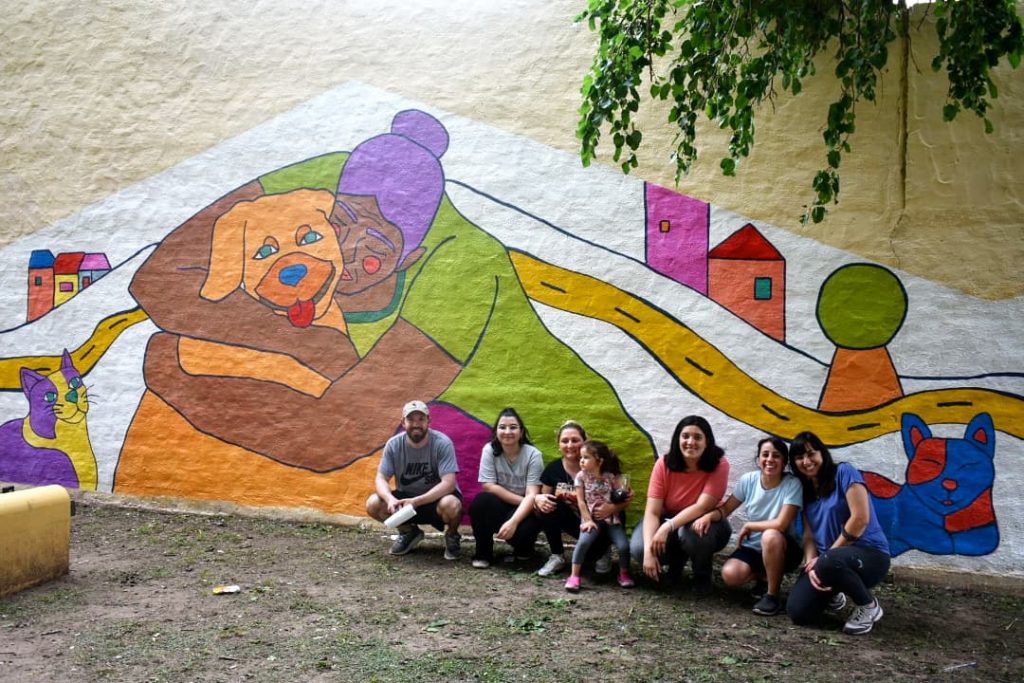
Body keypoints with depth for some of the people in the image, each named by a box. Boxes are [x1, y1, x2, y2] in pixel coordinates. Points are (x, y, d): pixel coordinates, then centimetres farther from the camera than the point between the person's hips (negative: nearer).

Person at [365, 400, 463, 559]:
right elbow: (381, 479, -11)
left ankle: (452, 535, -1)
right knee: (373, 504, -20)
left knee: (451, 505, -37)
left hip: (437, 498, -4)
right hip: (406, 498, 4)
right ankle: (408, 531, 9)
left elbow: (448, 483, -28)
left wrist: (416, 501, -38)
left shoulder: (442, 443, -21)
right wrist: (390, 498, -34)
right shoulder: (393, 444, -11)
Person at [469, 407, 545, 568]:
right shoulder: (489, 450, -10)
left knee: (522, 530, -33)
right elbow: (489, 486, -14)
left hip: (525, 510, -1)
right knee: (480, 501, -30)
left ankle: (524, 548, 7)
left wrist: (513, 522, -35)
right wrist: (521, 500, -19)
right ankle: (483, 553, -7)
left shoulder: (533, 455, -15)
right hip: (499, 506, 2)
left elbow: (532, 495, -21)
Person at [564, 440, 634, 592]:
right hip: (592, 518, -1)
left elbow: (621, 498, 1)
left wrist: (625, 494, -20)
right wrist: (588, 520, -10)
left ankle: (624, 574, 12)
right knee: (583, 541, -27)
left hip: (612, 517, 1)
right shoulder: (581, 476, -4)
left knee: (624, 545, -16)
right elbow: (581, 501, -4)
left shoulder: (612, 476, -6)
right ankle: (574, 576, -14)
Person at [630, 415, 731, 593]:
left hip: (705, 522, -2)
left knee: (692, 532, -38)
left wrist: (668, 527, -39)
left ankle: (703, 575, -3)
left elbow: (702, 506, -29)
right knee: (638, 548, -25)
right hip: (669, 521, 2)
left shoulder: (719, 465, -22)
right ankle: (677, 559, 11)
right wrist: (649, 550, -33)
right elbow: (652, 512, -21)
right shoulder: (664, 464, -18)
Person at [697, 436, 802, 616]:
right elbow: (726, 508, 1)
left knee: (770, 536, -39)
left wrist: (748, 526, -14)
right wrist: (708, 516, -20)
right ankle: (765, 576, 11)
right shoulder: (748, 480, -6)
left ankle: (773, 595, -16)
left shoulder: (792, 484, -19)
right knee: (730, 575, -24)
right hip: (753, 547, 4)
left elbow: (781, 524, -27)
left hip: (783, 549, -4)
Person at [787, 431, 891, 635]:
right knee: (798, 613, -15)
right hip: (826, 560, 6)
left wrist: (827, 554, -14)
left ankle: (869, 606, -10)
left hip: (869, 554, -6)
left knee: (828, 563, -40)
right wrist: (811, 565, -15)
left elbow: (860, 518, -17)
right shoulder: (805, 491, 11)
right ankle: (832, 593, 20)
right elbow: (809, 535, 6)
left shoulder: (844, 472, -8)